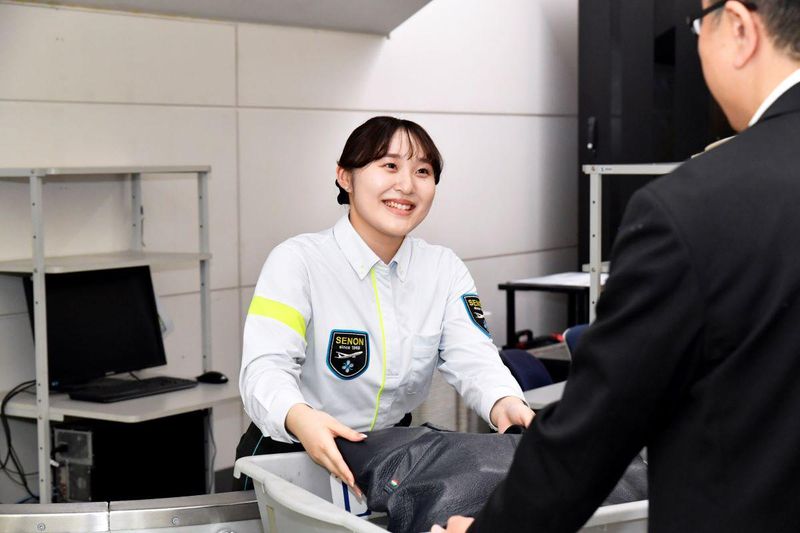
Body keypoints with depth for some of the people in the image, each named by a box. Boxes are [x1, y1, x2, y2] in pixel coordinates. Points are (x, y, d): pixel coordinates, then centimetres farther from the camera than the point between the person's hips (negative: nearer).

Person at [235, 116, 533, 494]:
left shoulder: (445, 270, 5)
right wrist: (299, 418, -47)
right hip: (290, 456, -3)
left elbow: (472, 357, -9)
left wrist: (503, 404, -34)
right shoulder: (297, 261, -10)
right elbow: (266, 366, -22)